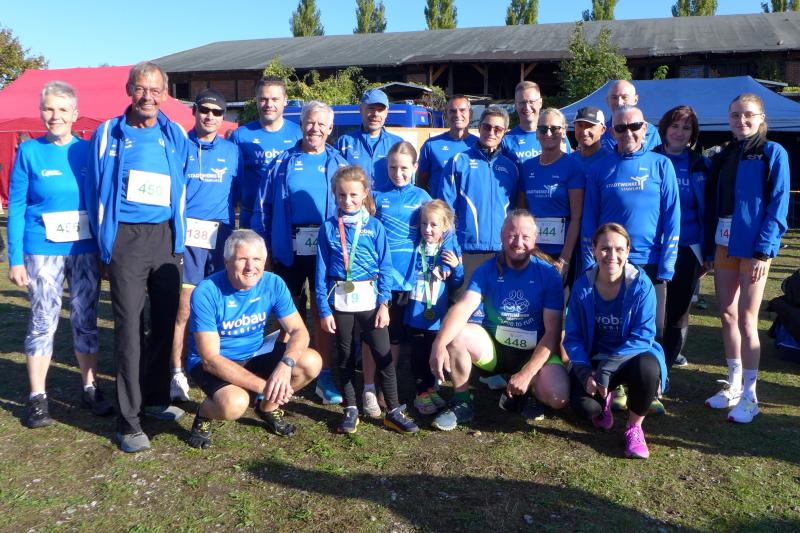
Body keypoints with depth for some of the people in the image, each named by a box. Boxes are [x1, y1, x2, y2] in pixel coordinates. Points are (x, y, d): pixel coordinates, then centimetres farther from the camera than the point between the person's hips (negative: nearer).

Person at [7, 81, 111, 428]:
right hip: (42, 250, -2)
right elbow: (15, 208, -2)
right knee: (43, 321, 3)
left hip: (85, 250, 2)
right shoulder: (29, 151, -2)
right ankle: (37, 398, 14)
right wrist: (15, 258, -7)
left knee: (86, 319, 9)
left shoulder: (88, 151, 4)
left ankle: (90, 389, 21)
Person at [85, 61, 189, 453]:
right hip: (127, 238, -3)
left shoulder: (176, 136, 8)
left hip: (165, 236, 3)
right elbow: (96, 191, 4)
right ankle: (128, 421, 4)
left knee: (165, 321, 10)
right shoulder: (108, 134, 1)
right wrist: (106, 244, 2)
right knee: (130, 327, -4)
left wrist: (178, 241, 10)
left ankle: (156, 398, 27)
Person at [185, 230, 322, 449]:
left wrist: (285, 364, -33)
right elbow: (210, 359, -26)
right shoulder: (206, 293, -24)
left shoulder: (273, 284, -12)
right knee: (235, 404, -35)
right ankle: (204, 414, 4)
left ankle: (268, 407, 11)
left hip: (255, 354, 5)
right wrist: (262, 385, -32)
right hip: (212, 363, -4)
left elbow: (299, 331, -11)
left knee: (312, 362, -17)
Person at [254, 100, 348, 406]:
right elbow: (263, 205, 6)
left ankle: (324, 377, 13)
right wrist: (264, 243, -1)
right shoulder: (283, 162, 7)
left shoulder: (339, 164, 8)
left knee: (322, 311, 4)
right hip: (289, 249, 1)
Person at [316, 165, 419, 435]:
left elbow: (385, 267, 1)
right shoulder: (328, 228, 0)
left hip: (369, 299, 0)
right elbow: (322, 270, 0)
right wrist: (324, 309, -4)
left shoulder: (375, 226, 0)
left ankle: (393, 411, 14)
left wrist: (384, 303, -6)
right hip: (339, 301, 1)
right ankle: (350, 410, 26)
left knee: (384, 355, 1)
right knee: (344, 356, 12)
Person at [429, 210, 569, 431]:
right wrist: (439, 344, -41)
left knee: (557, 397, -28)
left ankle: (523, 392, 8)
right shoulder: (487, 270, -7)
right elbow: (464, 307, -22)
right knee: (456, 334, -26)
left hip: (535, 351, -1)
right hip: (493, 346, 1)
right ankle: (462, 403, -6)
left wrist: (527, 373, -24)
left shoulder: (548, 274, -10)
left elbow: (552, 331, -13)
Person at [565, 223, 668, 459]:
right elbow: (573, 336, -6)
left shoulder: (641, 284, -17)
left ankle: (634, 427, -7)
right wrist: (584, 371, -23)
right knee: (583, 405, -25)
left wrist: (607, 368, -30)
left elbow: (643, 337, -20)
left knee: (647, 367, -37)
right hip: (596, 358, 2)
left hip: (632, 357, -1)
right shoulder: (582, 285, -10)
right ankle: (604, 401, 19)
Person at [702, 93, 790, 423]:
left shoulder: (772, 153, -4)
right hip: (723, 244, 6)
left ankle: (750, 395, 7)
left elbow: (778, 205, -10)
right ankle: (734, 386, 22)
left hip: (753, 246, -5)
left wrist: (764, 250, -16)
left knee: (746, 319, -4)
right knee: (727, 316, 9)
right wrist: (708, 249, 8)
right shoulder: (722, 158, 12)